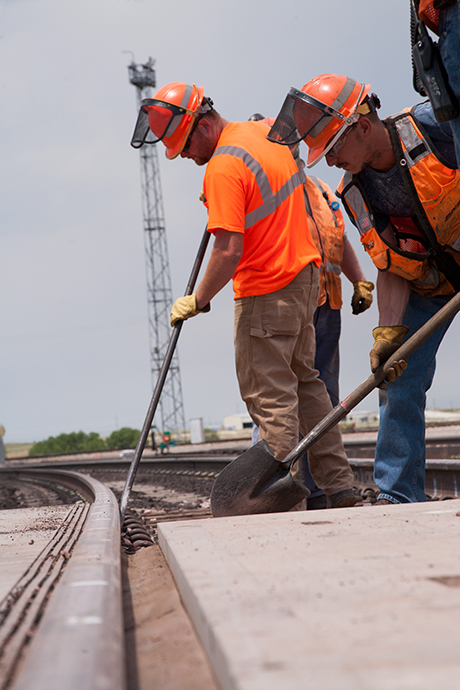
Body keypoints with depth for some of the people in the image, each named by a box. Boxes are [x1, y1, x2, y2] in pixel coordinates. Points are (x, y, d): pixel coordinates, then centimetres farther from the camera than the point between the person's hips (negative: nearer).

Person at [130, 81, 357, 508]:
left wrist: (198, 301, -13)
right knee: (303, 382, 17)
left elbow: (229, 251, -26)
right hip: (303, 271, 10)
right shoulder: (264, 131, 7)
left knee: (268, 394, -3)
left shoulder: (223, 168, -21)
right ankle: (338, 487, 20)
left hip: (266, 291, -10)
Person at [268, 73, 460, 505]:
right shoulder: (357, 194, -8)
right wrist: (388, 331, -19)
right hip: (423, 287, 4)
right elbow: (390, 270, -6)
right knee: (400, 382, -3)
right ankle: (397, 495, 3)